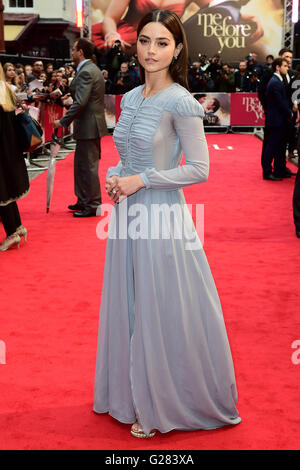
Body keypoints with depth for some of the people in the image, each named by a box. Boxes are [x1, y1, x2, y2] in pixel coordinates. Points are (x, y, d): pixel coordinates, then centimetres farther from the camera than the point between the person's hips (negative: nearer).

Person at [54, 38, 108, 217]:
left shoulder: (86, 72, -17)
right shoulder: (92, 69, 15)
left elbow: (80, 103, -24)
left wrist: (63, 122, -19)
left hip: (88, 127, -11)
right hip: (90, 125, 11)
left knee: (88, 166, -3)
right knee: (81, 164, 18)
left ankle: (93, 205, 4)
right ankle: (84, 201, 27)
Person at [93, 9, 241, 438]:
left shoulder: (180, 103, -12)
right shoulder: (130, 99, 11)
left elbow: (199, 169, -13)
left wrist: (140, 181, -15)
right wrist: (115, 178, 0)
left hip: (162, 217, -7)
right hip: (127, 214, 7)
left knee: (161, 313, 3)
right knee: (128, 308, 15)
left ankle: (164, 406, 22)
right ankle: (135, 394, 33)